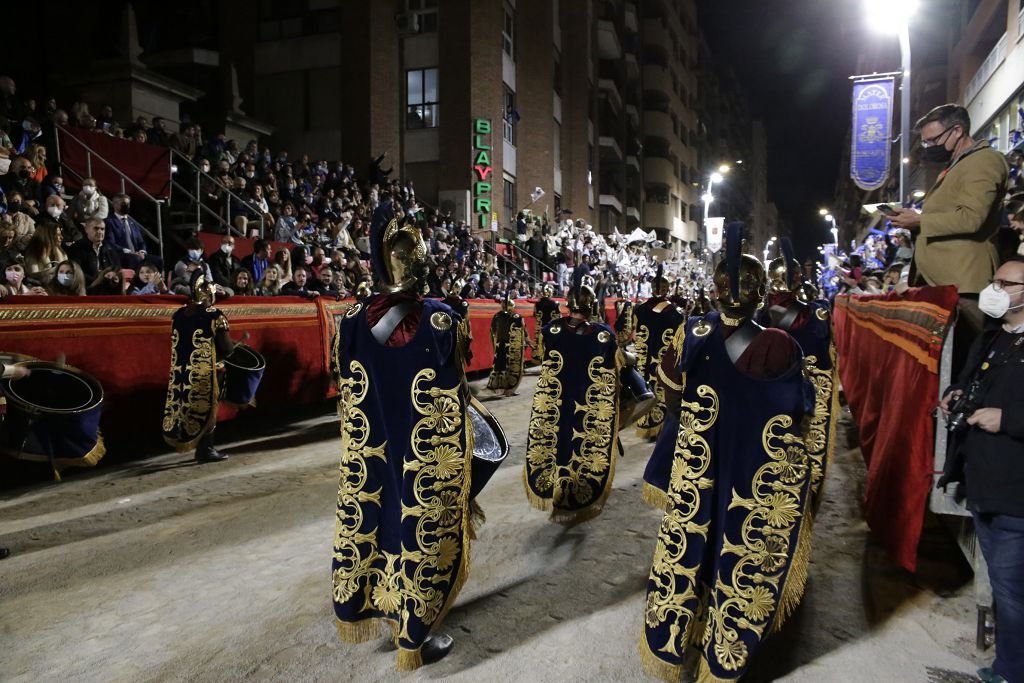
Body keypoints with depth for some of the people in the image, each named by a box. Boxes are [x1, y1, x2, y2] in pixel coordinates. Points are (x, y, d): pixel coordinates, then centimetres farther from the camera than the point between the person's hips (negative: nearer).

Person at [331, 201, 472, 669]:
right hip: (426, 460, -4)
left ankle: (357, 609, 45)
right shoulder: (440, 320, -19)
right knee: (421, 533, 12)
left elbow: (348, 395, 3)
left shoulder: (352, 322, -7)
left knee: (368, 521, 22)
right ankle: (414, 638, 29)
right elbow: (454, 399, -13)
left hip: (367, 453, 4)